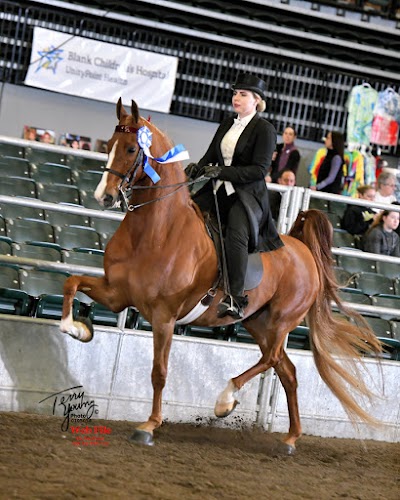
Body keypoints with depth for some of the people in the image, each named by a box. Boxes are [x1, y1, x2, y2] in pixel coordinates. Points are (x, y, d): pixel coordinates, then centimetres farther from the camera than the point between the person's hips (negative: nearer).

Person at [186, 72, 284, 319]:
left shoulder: (265, 129, -3)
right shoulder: (227, 125, 18)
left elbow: (260, 169, -12)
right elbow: (211, 156, 18)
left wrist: (222, 171, -20)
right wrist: (197, 168, -6)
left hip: (248, 195, -8)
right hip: (219, 190, 8)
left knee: (236, 233, -34)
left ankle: (236, 299, -40)